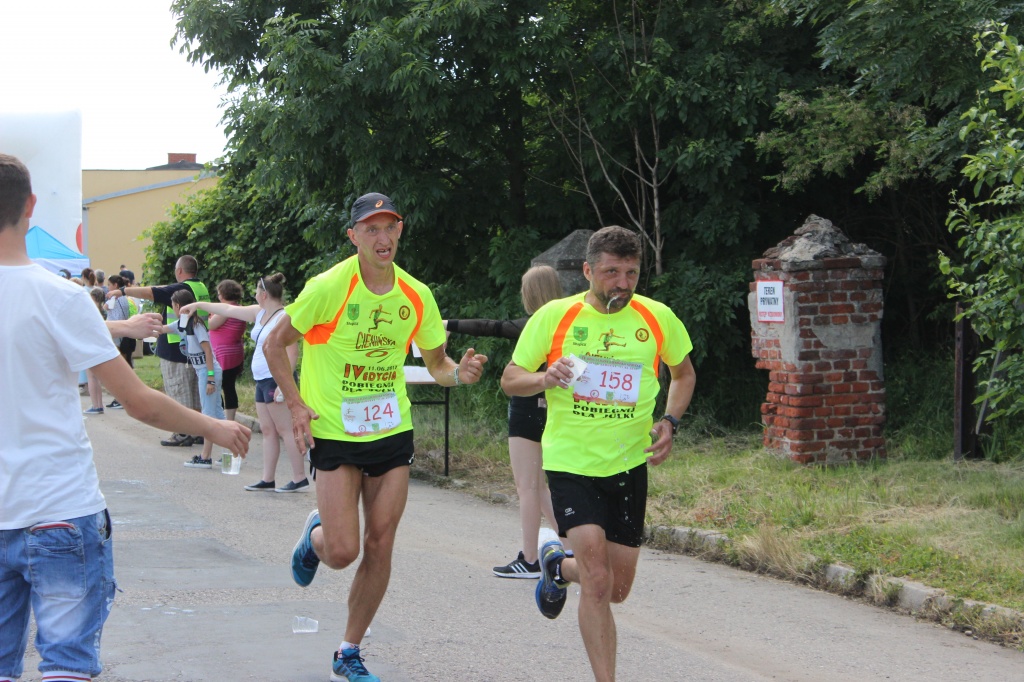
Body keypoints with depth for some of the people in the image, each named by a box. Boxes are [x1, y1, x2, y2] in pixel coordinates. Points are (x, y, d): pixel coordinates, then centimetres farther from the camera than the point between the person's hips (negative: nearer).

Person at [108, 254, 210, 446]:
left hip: (176, 350, -8)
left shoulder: (181, 289, -17)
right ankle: (198, 432, 16)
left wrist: (122, 291, -16)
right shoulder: (201, 288, 10)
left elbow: (151, 292, -21)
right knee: (195, 394, 13)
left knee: (179, 394, -3)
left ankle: (183, 434, -1)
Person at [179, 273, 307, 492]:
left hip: (276, 380, -10)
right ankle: (267, 480, 12)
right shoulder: (260, 313, 12)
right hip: (262, 381, 10)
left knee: (284, 429, -8)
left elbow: (292, 353, -20)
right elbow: (229, 310, 22)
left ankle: (299, 480, -7)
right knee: (267, 430, 9)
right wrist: (198, 305, 26)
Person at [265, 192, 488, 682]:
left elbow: (436, 365, 10)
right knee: (342, 552, -10)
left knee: (380, 547, 2)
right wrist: (296, 405, -12)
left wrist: (459, 373, -12)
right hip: (334, 435, -4)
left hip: (392, 433, 4)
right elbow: (275, 344, -4)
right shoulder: (329, 288, -14)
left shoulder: (415, 295, -1)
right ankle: (315, 536, 29)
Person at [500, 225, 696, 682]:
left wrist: (669, 422, -1)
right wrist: (545, 378, -21)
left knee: (617, 589, 11)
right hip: (570, 462, -3)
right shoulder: (554, 317, -7)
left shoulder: (658, 319, -1)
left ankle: (557, 565, 42)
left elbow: (683, 373, 16)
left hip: (629, 464, 3)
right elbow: (510, 380, 1)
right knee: (598, 579, -18)